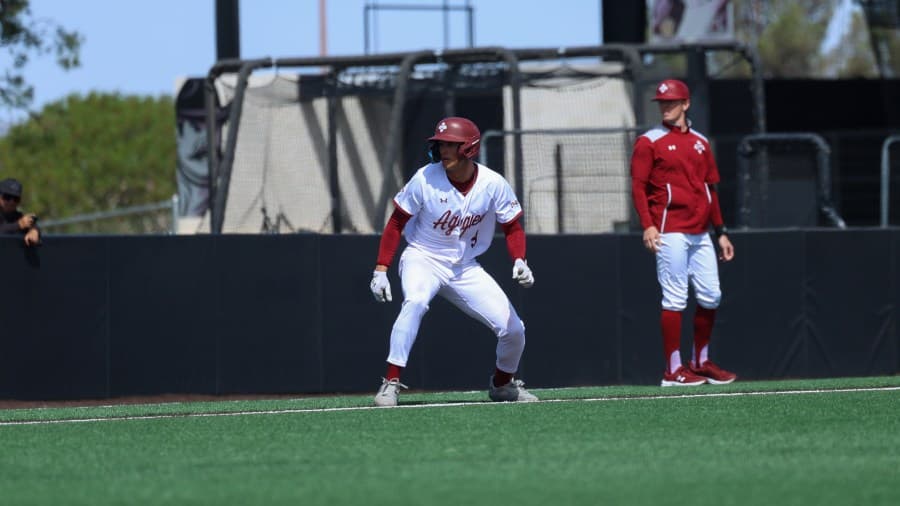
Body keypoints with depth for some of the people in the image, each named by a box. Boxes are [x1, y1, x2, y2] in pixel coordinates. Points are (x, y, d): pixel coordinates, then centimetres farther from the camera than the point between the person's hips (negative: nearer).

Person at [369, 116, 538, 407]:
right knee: (415, 301, -37)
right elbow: (396, 224, -7)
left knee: (513, 329, -4)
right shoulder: (425, 180, -16)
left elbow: (512, 228, 0)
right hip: (423, 260, -3)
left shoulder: (493, 184, -11)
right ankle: (390, 383, -34)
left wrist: (519, 261, -20)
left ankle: (502, 384, 28)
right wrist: (380, 270, -14)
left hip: (465, 268, 3)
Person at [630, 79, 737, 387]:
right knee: (675, 299, -8)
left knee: (710, 297, 6)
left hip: (700, 233, 6)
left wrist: (721, 232, 17)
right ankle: (673, 370, -5)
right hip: (670, 232, -6)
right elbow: (638, 186, -6)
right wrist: (647, 225, -19)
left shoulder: (700, 142, 17)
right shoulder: (650, 142, 0)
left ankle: (701, 362, 18)